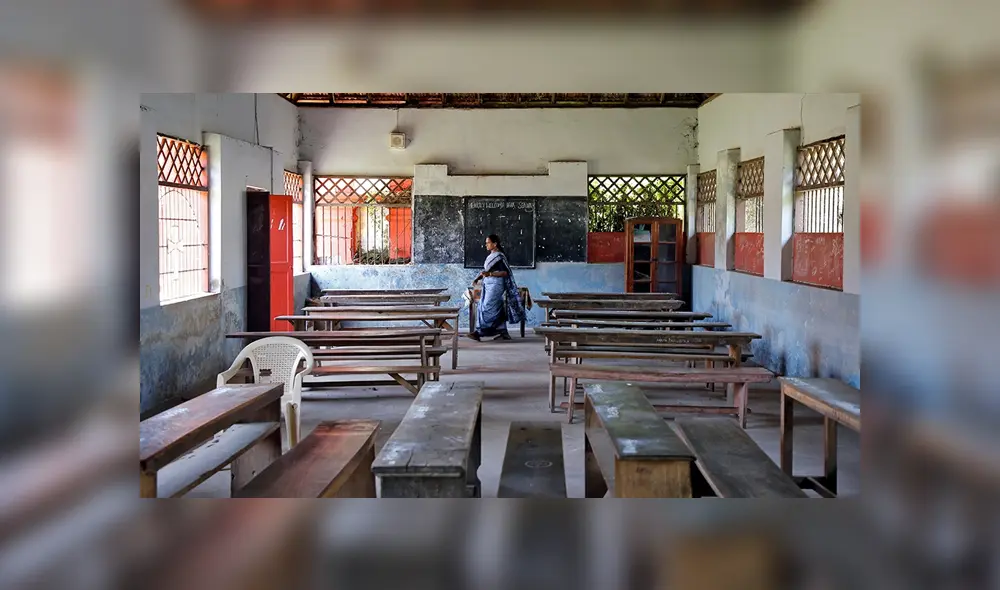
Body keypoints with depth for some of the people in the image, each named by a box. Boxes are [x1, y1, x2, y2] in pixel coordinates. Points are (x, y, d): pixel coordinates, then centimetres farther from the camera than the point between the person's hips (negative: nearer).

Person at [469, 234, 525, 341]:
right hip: (488, 285, 9)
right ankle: (503, 332, 16)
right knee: (497, 309, 10)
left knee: (487, 308, -10)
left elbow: (505, 272, -16)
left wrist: (490, 274, -25)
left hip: (495, 285, -9)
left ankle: (479, 332, -10)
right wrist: (478, 278, 5)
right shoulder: (490, 256, 15)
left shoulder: (499, 257, -12)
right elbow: (485, 270, 20)